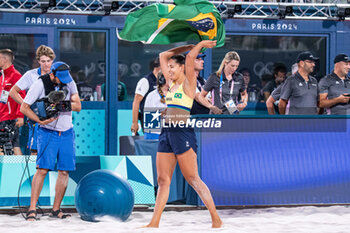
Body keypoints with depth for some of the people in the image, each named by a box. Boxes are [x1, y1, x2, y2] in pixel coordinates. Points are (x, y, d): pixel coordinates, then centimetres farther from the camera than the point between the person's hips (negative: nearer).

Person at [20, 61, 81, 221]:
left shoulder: (69, 82, 1)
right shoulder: (40, 84, -11)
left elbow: (78, 106, 0)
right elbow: (24, 107, -9)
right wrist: (41, 121, -22)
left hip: (66, 132, 4)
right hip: (47, 132, -4)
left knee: (64, 171, 1)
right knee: (42, 169, -15)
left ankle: (56, 209, 10)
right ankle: (32, 209, -14)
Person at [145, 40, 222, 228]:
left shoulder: (188, 83, -1)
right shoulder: (171, 83, 18)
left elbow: (189, 58, -13)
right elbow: (163, 56, 24)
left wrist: (200, 45, 3)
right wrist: (191, 46, 24)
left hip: (183, 133, -7)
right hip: (166, 133, 7)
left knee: (193, 179, -6)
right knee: (163, 180, 4)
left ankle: (216, 220, -1)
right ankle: (154, 224, 3)